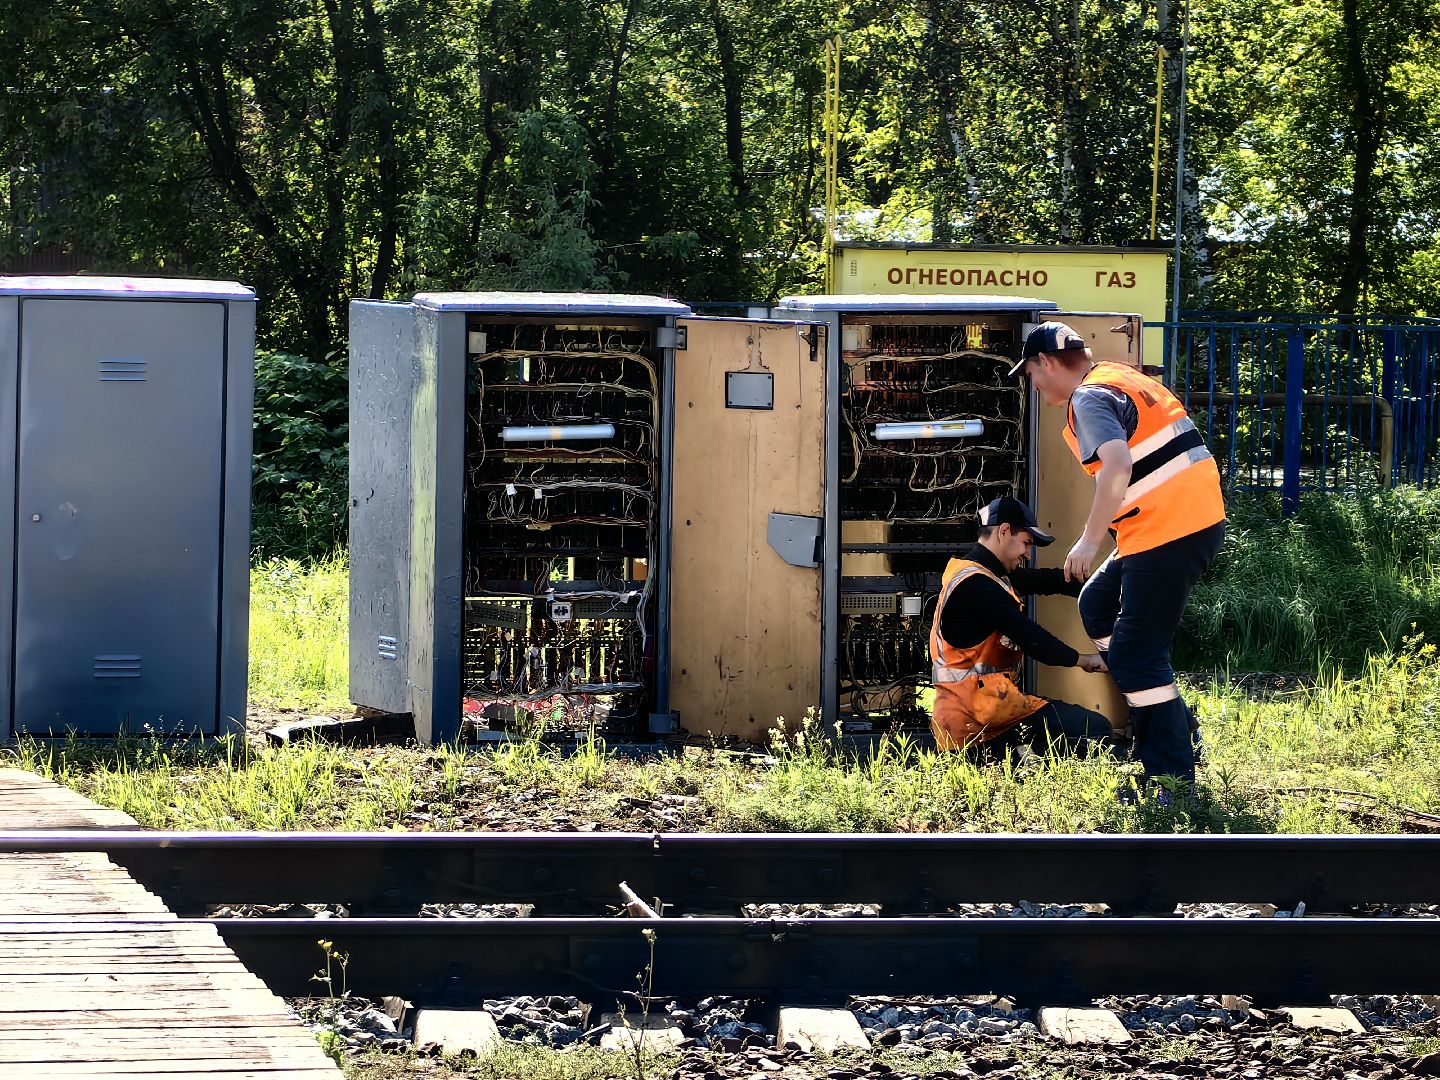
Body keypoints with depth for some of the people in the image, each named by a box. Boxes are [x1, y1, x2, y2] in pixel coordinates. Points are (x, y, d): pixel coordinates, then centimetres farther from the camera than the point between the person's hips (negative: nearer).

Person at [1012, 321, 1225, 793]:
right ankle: (1172, 724, 19)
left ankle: (1174, 780, -8)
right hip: (1199, 520, 10)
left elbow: (1117, 466, -27)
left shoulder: (1090, 398, -10)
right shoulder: (1123, 379, 20)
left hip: (1167, 534, -10)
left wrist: (1089, 540, -22)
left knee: (1137, 653, -7)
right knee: (1097, 604, 23)